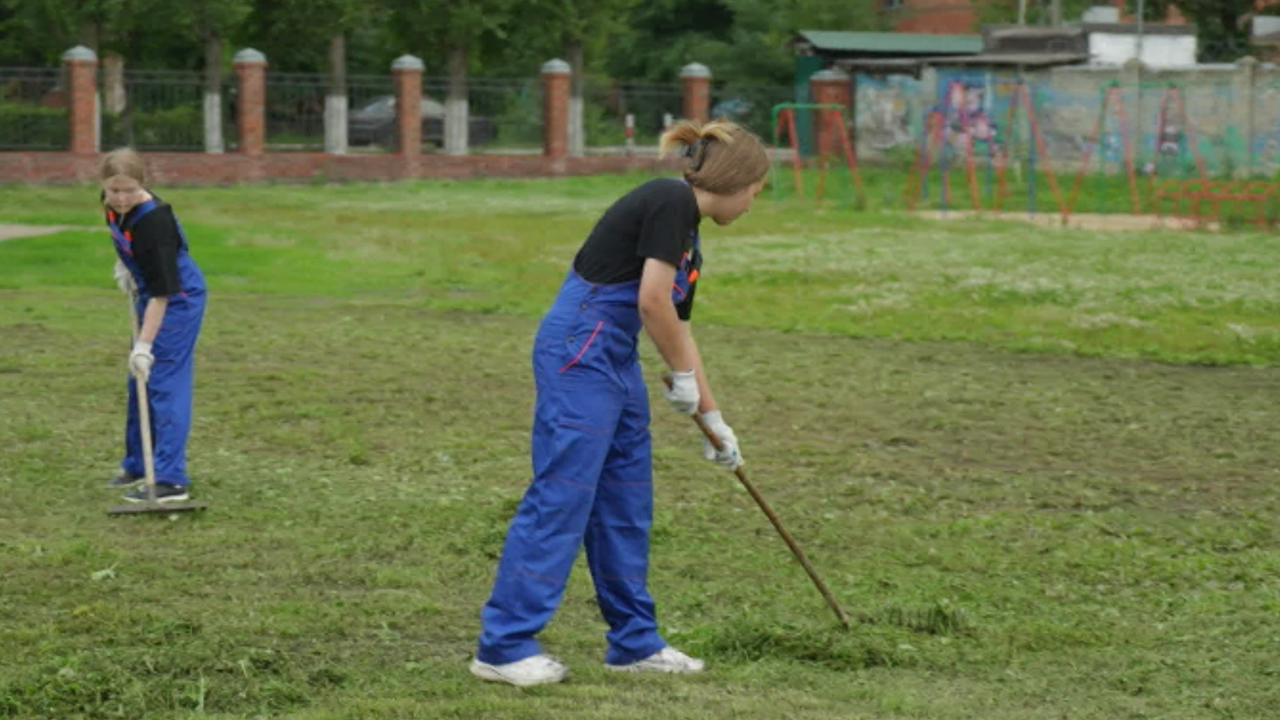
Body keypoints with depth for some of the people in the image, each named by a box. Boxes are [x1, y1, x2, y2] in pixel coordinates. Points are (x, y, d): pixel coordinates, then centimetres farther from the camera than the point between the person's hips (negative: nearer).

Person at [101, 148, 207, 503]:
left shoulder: (153, 221, -32)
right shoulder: (112, 205, -9)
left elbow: (162, 291, -32)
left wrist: (144, 345, -33)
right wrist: (123, 264, 5)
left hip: (178, 300, -9)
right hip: (148, 295, 9)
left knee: (163, 382, -14)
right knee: (139, 381, 17)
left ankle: (171, 480, -16)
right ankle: (138, 464, 31)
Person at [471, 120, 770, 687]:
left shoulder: (687, 236, 18)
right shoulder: (670, 203, -11)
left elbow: (676, 329, 25)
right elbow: (652, 301, -19)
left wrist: (714, 418, 30)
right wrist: (683, 375, -5)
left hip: (615, 359, 10)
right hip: (579, 350, -10)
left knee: (627, 501, 12)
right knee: (561, 494, -8)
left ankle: (634, 641, 20)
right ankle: (502, 646, -4)